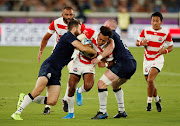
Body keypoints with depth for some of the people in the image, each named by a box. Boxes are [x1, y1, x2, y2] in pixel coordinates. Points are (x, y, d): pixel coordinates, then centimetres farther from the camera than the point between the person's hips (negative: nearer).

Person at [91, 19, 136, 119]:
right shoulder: (117, 35, 30)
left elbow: (111, 47, -16)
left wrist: (99, 58, -15)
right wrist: (103, 62, 20)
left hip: (123, 63, -10)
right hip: (133, 64, 10)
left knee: (101, 84, -9)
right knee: (115, 85, 30)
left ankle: (103, 112, -10)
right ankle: (122, 111, 26)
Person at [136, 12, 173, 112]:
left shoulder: (165, 33, -6)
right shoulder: (146, 31, -1)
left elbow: (171, 46, 5)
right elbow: (137, 42, 8)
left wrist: (165, 51, -15)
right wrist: (141, 43, -15)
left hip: (158, 60, -4)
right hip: (147, 60, 4)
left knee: (150, 80, -23)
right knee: (150, 83, 8)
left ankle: (149, 102, -10)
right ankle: (157, 99, 35)